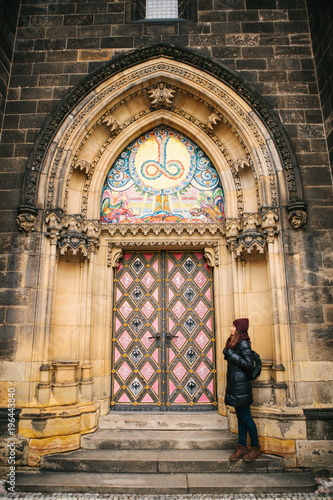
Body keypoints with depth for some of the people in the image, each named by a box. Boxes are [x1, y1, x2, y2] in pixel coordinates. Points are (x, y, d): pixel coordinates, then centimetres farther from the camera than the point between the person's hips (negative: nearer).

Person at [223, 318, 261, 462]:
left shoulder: (243, 343, -14)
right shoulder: (233, 342, 14)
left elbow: (248, 363, -21)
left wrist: (231, 355, -19)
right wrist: (227, 354, 1)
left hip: (241, 384, -9)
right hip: (234, 384, 9)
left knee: (246, 417, 1)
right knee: (240, 416, 12)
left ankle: (255, 448, 15)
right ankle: (242, 447, 19)